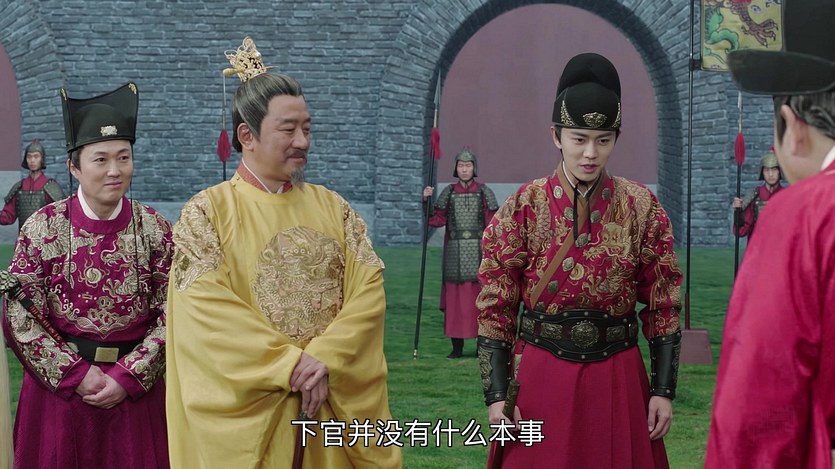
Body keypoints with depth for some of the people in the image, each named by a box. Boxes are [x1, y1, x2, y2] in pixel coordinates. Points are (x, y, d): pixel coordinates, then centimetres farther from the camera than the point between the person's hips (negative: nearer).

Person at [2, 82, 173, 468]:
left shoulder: (154, 229, -2)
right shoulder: (42, 228, -5)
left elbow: (170, 314, -2)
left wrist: (129, 376, -11)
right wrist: (75, 374, -11)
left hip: (133, 388, 1)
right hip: (57, 386, -1)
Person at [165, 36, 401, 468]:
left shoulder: (333, 207, 8)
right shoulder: (207, 211, -3)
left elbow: (368, 291, -1)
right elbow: (205, 312, -13)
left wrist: (326, 359, -16)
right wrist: (290, 364, -18)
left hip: (337, 407, 3)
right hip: (246, 411, -3)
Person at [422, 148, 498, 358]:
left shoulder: (484, 192, 3)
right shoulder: (449, 193, 10)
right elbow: (437, 220, 6)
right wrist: (427, 201, -7)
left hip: (477, 252, -2)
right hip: (454, 252, 2)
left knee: (479, 297, -3)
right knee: (454, 296, 2)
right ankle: (457, 346, 9)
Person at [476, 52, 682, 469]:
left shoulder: (641, 207, -1)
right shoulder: (523, 207, -4)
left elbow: (663, 307, 3)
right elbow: (496, 309, -2)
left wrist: (664, 389, -2)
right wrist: (496, 394, -7)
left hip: (619, 379, 1)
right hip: (541, 375, -1)